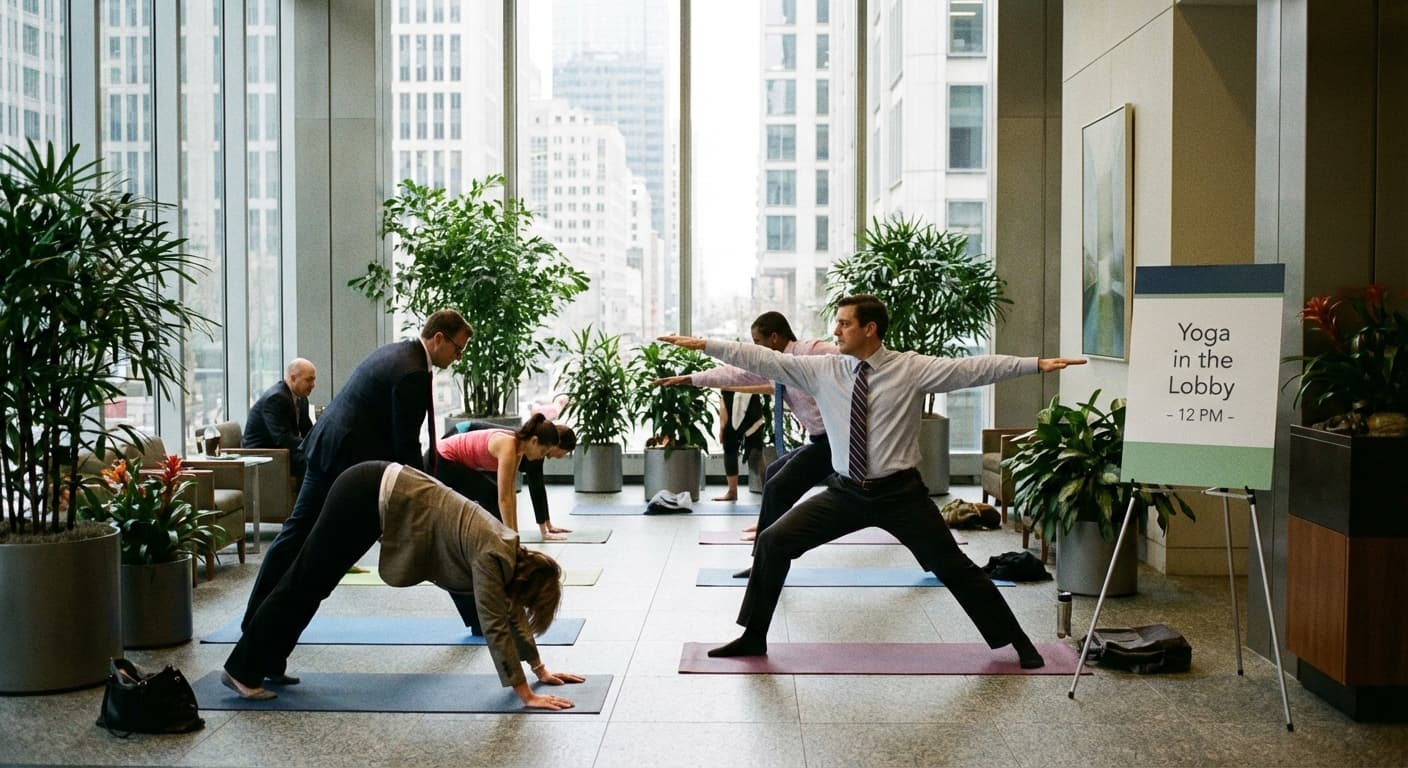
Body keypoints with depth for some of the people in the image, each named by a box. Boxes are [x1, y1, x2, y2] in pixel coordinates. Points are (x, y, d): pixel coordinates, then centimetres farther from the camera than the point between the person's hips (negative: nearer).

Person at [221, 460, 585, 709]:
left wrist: (541, 670, 17)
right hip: (367, 496, -8)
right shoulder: (491, 556, -19)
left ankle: (266, 664, 31)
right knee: (305, 584, 4)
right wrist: (527, 695, -20)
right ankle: (242, 671, 17)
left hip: (380, 490, 8)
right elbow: (496, 627, -21)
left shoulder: (510, 549, 4)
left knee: (313, 584, 18)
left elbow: (512, 615, 14)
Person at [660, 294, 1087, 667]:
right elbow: (764, 360, -3)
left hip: (900, 494, -3)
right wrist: (703, 346, -6)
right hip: (844, 493, 3)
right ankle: (754, 638, 11)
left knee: (952, 566, 3)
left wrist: (1036, 365, -19)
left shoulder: (912, 368, -8)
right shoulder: (822, 370, -1)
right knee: (773, 542, -5)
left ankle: (1017, 641, 23)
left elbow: (973, 369, -13)